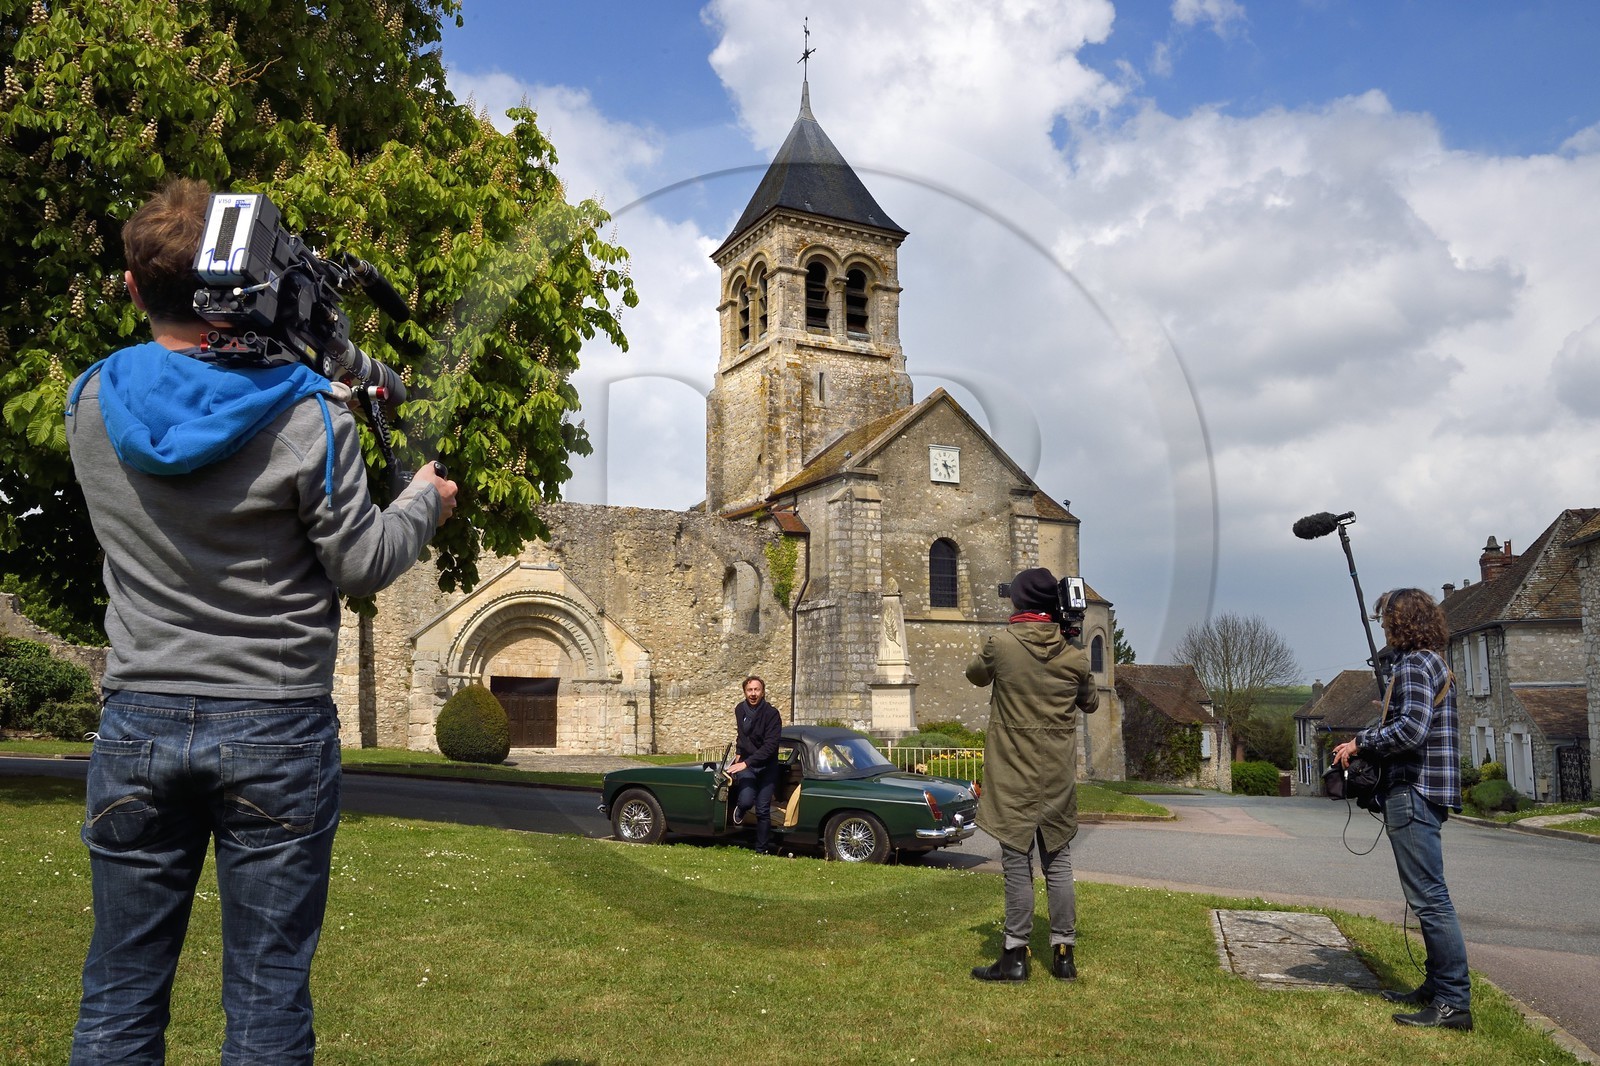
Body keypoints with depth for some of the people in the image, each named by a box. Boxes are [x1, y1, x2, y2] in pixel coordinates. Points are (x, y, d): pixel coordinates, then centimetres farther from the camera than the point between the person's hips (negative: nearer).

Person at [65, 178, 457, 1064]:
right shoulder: (308, 417, -14)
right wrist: (423, 502, 11)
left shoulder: (91, 404, -1)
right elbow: (361, 566, -8)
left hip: (139, 724, 4)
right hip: (275, 729, -3)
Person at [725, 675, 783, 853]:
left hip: (767, 766, -2)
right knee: (746, 800, -19)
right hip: (745, 762, 2)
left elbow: (770, 746, -21)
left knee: (762, 810, -2)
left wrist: (746, 763, -25)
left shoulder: (771, 713, -14)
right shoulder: (740, 709, 2)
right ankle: (738, 810, 17)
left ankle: (762, 850, 11)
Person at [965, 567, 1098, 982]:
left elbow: (974, 674, 10)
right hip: (1059, 777, 3)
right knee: (1058, 865, 11)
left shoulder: (1000, 645, -10)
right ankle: (1064, 953, 18)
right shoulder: (1074, 655, -2)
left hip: (1013, 777, -3)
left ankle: (1015, 956, 9)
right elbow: (1091, 702, 15)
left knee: (1017, 865, 3)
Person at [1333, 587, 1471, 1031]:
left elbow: (1412, 729, -24)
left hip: (1414, 793, -11)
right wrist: (1376, 734, 18)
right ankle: (1437, 987, 24)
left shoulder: (1414, 664, -13)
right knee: (1429, 898, 16)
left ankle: (1453, 1003, -5)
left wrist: (1361, 741, -14)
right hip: (1421, 792, 11)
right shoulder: (1431, 662, 19)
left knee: (1430, 899, -8)